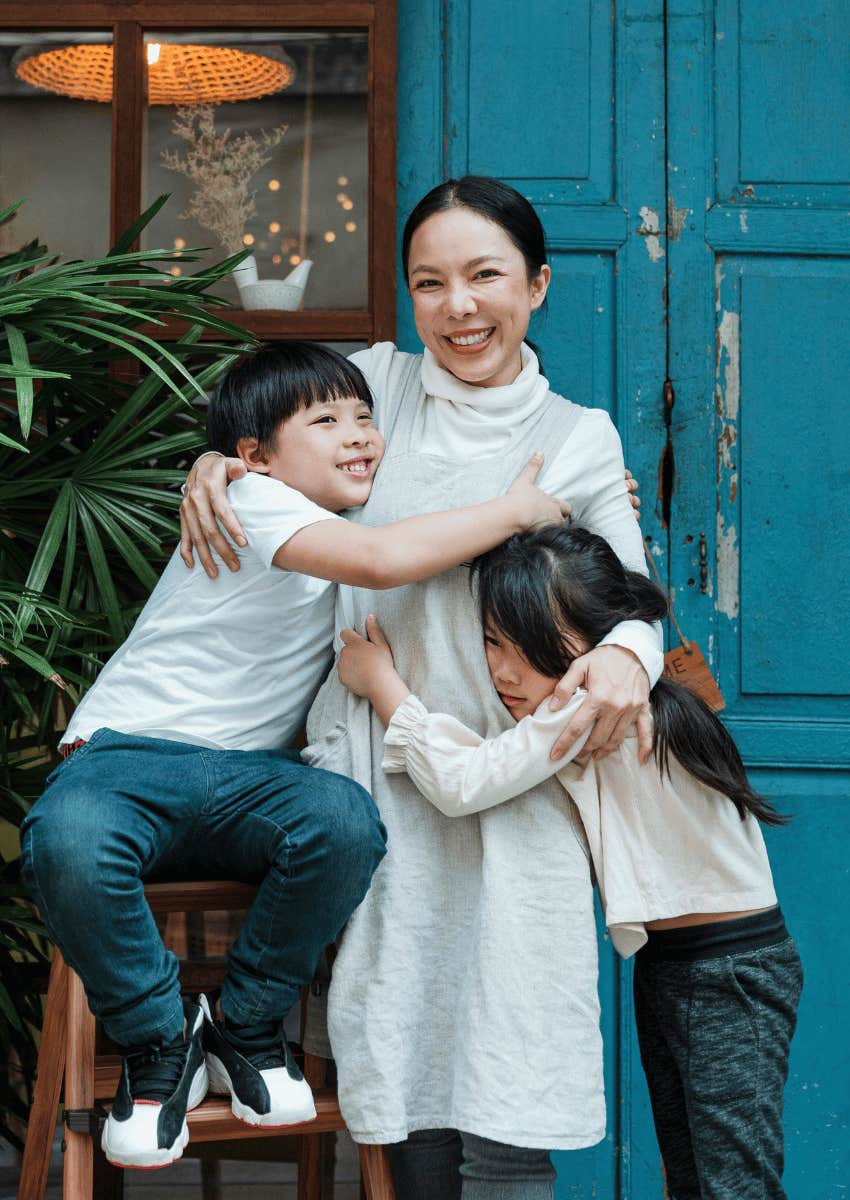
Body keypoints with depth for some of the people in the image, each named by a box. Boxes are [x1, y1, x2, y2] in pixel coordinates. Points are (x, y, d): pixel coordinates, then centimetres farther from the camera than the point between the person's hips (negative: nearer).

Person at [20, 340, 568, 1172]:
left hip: (242, 777, 6)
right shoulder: (253, 499, -11)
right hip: (126, 750, -5)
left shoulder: (351, 529, 17)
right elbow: (379, 560, -27)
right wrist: (512, 511, -17)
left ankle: (245, 1028, -5)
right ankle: (158, 1041, -11)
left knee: (347, 819, -29)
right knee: (66, 844, -39)